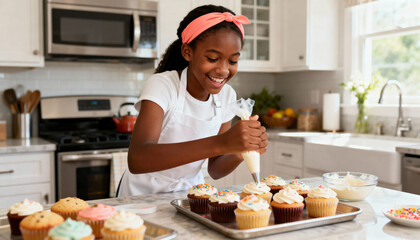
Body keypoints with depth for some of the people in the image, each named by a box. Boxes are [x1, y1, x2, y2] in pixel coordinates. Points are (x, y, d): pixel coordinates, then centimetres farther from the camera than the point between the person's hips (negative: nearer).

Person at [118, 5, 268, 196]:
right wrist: (220, 143, -43)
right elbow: (137, 160, -36)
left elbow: (214, 170, 1)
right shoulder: (161, 86, -20)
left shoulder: (227, 96, -3)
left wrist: (240, 152, -20)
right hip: (143, 194, -4)